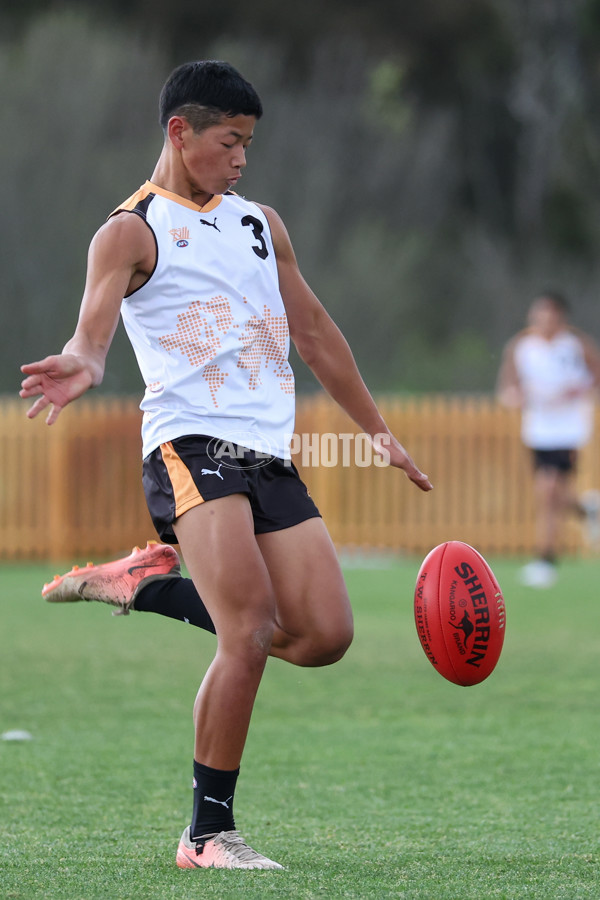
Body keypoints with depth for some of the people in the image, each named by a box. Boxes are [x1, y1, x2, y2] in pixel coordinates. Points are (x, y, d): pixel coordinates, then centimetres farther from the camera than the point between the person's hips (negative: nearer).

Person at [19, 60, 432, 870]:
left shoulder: (260, 222, 22)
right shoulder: (131, 233, 1)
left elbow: (313, 330, 29)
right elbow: (95, 325, -17)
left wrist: (377, 431, 29)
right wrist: (83, 365, -41)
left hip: (271, 454, 7)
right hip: (192, 445, -7)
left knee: (323, 636, -3)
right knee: (251, 635, -20)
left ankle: (148, 584, 16)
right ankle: (208, 833, -10)